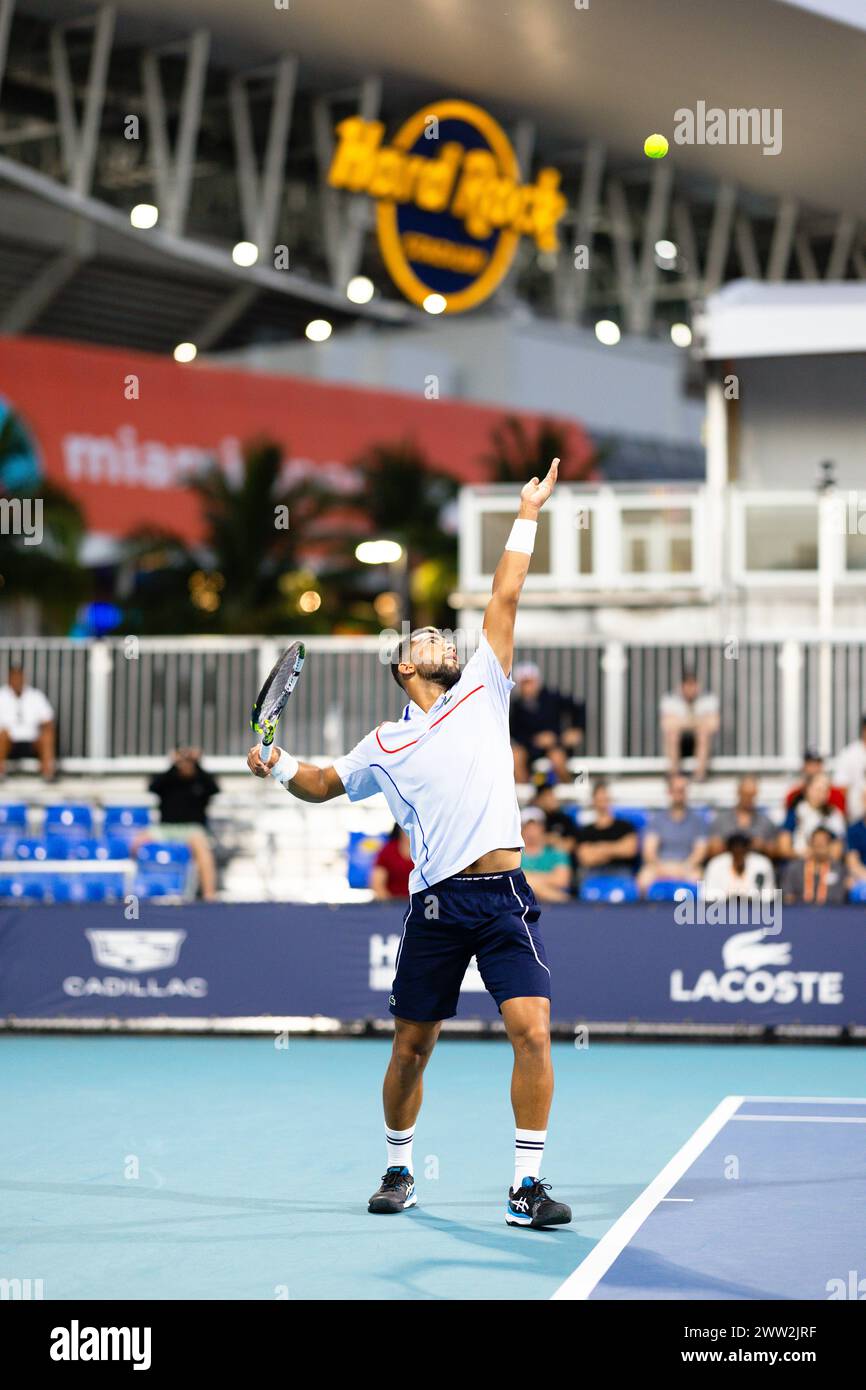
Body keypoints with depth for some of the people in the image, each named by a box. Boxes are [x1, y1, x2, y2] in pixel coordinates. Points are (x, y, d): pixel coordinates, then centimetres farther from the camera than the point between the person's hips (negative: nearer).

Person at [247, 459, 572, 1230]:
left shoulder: (482, 692, 13)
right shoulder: (385, 745, 14)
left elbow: (505, 598, 12)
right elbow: (323, 784, 29)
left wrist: (526, 518, 12)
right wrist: (280, 766, 9)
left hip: (506, 897, 0)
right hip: (438, 902, 0)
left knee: (533, 1031, -13)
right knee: (412, 1045, 7)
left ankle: (528, 1186, -6)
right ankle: (400, 1169, 29)